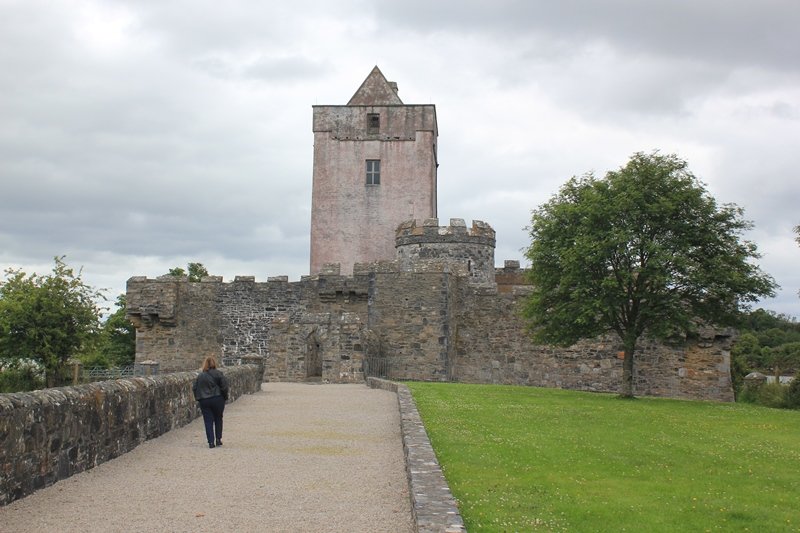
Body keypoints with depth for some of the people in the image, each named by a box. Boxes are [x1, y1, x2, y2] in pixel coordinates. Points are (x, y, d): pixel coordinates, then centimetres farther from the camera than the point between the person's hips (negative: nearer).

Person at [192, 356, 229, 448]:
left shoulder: (200, 376, 4)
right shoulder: (218, 374, -6)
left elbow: (194, 388, 5)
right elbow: (224, 387, -8)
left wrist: (198, 398, 13)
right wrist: (225, 397, 4)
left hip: (204, 401, 2)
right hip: (217, 400, -2)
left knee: (208, 421, 4)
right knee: (218, 419, 15)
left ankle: (211, 442, -3)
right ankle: (218, 439, 15)